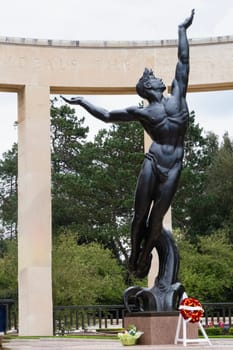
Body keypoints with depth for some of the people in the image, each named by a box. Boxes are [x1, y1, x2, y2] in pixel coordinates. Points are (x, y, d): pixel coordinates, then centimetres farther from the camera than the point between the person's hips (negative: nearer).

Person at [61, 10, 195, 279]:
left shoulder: (177, 95, 13)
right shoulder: (142, 112, 10)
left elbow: (183, 59, 18)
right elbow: (107, 116, 19)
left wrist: (182, 29, 23)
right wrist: (82, 102, 20)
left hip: (173, 168, 1)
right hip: (152, 164, -1)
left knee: (157, 218, 5)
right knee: (140, 215, 3)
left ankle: (146, 256, 19)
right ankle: (134, 255, 19)